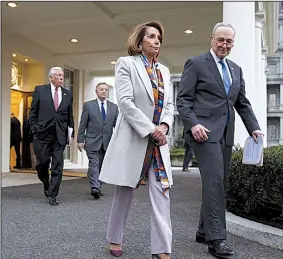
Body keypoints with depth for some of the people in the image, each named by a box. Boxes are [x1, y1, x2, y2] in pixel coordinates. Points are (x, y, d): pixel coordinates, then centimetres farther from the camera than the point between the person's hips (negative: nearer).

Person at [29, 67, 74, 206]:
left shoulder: (68, 94, 11)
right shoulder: (40, 90, 4)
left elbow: (70, 116, 13)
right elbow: (33, 112, 5)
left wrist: (71, 133, 6)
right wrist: (34, 129, -3)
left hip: (60, 136, 2)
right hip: (43, 134, -1)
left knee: (57, 166, -1)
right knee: (42, 163, 5)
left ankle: (53, 196, 7)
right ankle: (46, 185, 33)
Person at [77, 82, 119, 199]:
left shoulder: (114, 107, 10)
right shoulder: (88, 105, 3)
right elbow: (82, 124, 2)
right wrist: (80, 140, -4)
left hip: (107, 142, 3)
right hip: (92, 141, -3)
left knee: (101, 166, 8)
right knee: (94, 164, -12)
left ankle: (97, 188, 18)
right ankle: (95, 188, -17)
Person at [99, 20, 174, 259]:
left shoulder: (164, 71, 15)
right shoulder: (126, 63, -1)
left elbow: (169, 104, 12)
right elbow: (125, 102, -12)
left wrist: (164, 125, -9)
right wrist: (150, 129, -17)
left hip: (159, 140, 5)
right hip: (133, 138, -5)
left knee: (162, 194, -1)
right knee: (125, 192, 6)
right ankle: (115, 239, 26)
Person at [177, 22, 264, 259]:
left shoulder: (236, 69, 20)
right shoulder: (196, 63, 2)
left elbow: (243, 104, 18)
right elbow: (183, 99, -5)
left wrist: (254, 127, 4)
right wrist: (193, 124, -18)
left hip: (226, 134, 7)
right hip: (205, 131, -7)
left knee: (218, 183, 9)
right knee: (214, 181, -13)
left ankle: (204, 231, 21)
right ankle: (216, 239, -7)